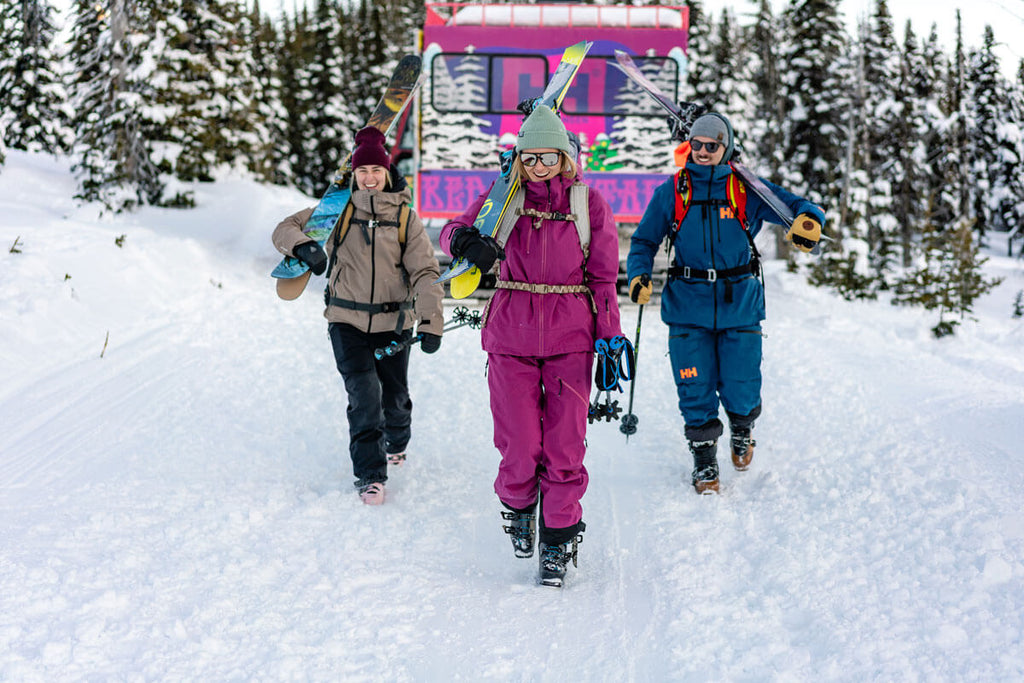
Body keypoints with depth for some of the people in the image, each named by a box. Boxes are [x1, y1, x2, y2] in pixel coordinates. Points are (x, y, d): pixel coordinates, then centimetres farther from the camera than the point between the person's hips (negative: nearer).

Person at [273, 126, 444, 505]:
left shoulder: (406, 217, -1)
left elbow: (425, 271, -7)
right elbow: (285, 229, 2)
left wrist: (431, 322, -20)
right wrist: (303, 245, -22)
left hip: (393, 321, 1)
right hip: (347, 321, -1)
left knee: (395, 397, 10)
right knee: (364, 393, -16)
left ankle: (396, 442, 44)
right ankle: (370, 474, -6)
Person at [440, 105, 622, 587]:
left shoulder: (588, 203, 5)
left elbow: (604, 276, 6)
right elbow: (454, 231, -5)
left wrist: (611, 338, 1)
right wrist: (466, 240, -29)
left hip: (570, 337, 0)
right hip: (511, 334, 0)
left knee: (564, 444, -2)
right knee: (520, 444, -3)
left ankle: (558, 539, 14)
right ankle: (517, 505, 28)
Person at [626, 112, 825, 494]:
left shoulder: (746, 191, 1)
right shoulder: (671, 192, 4)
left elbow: (797, 206, 1)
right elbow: (645, 240, 11)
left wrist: (808, 221, -23)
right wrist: (638, 276, -8)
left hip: (739, 305, 0)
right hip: (687, 308, 0)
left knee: (740, 389, 2)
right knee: (696, 391, -1)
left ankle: (742, 430, 37)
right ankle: (704, 461, 19)